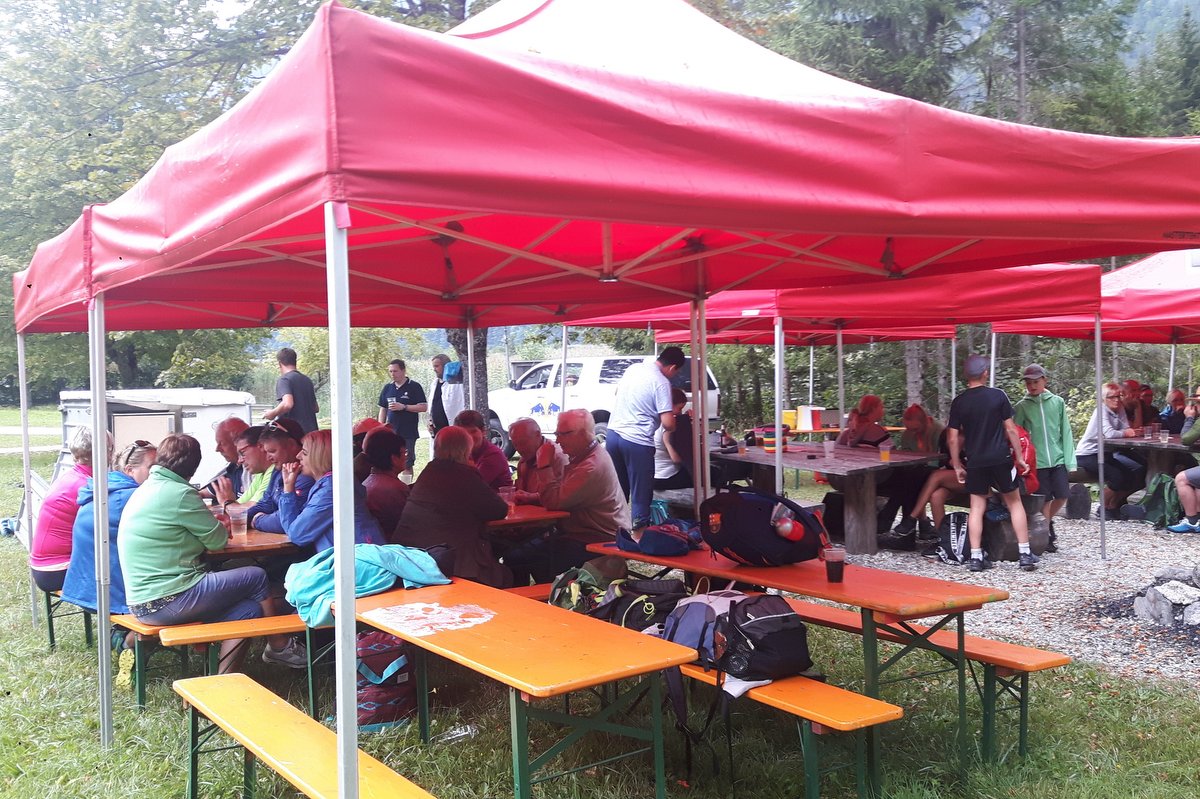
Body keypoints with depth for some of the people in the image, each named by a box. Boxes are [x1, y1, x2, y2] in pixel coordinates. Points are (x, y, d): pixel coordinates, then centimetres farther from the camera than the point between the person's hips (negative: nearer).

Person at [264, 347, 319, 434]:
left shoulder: (284, 380, -8)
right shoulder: (307, 380, 15)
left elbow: (287, 404, -24)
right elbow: (316, 408, 19)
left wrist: (273, 413, -8)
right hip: (310, 431, 7)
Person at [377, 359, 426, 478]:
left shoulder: (414, 386, -2)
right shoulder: (387, 388, 11)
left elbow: (424, 407, -7)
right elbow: (382, 410, 16)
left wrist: (403, 407, -15)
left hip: (408, 433, -4)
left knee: (407, 465, 0)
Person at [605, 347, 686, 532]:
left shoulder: (633, 368, 8)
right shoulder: (661, 383, -14)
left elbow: (617, 390, 27)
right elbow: (668, 423, -17)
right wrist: (674, 420, 4)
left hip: (613, 433, 7)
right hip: (637, 442, -7)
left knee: (616, 490, 17)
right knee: (641, 494, 3)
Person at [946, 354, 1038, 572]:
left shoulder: (959, 402, 0)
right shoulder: (998, 396, -4)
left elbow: (953, 438, 0)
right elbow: (1010, 429, -3)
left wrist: (957, 466, 9)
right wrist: (1019, 457, 6)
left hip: (975, 462, 1)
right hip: (1001, 458, -1)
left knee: (976, 507, 6)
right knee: (1014, 503, 10)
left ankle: (975, 557, 4)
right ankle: (1025, 554, 9)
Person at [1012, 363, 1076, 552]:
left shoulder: (1057, 402, 4)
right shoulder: (1022, 406, 0)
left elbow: (1066, 432, 4)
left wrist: (1070, 460, -1)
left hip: (1058, 458, 1)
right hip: (1037, 462, -1)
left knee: (1062, 496, -2)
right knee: (1045, 500, 3)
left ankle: (1048, 521, 27)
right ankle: (1047, 536, 17)